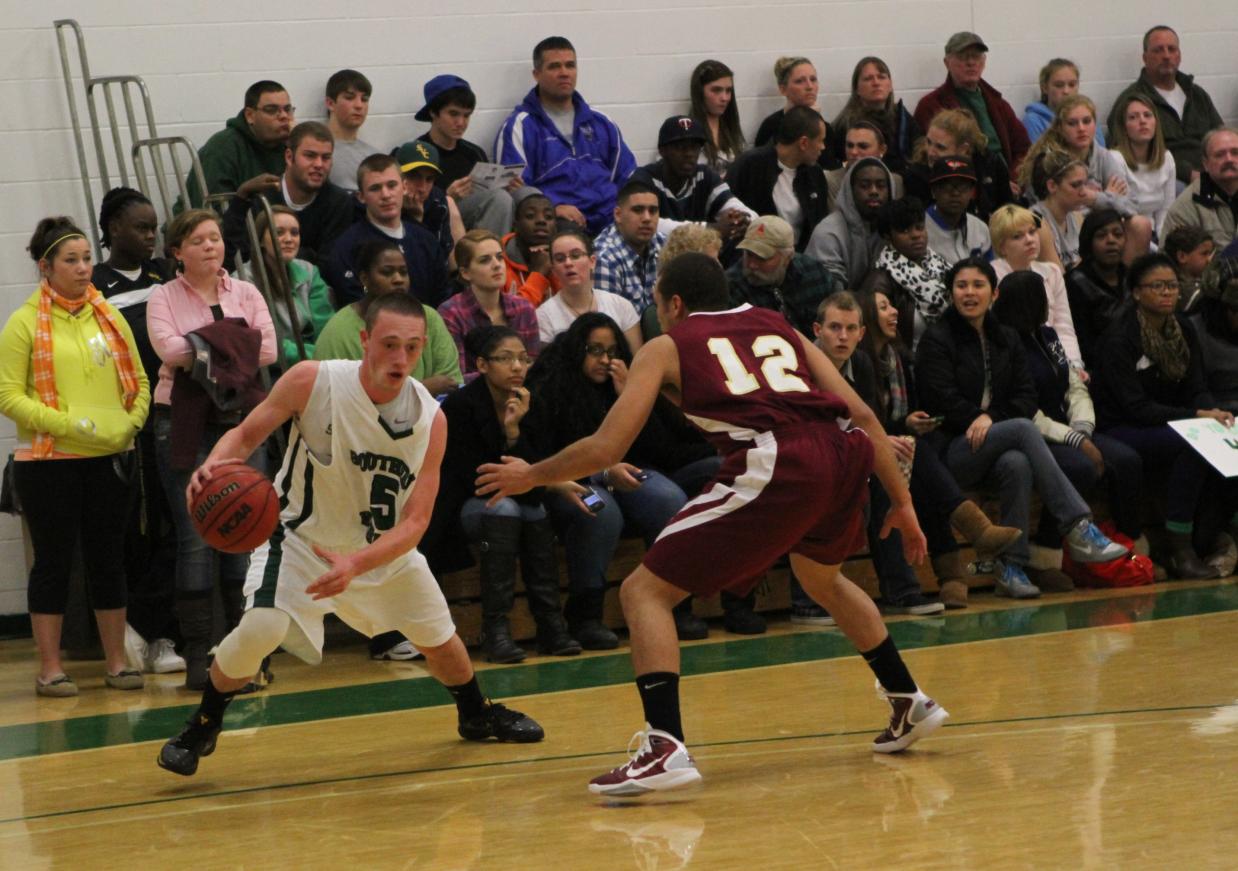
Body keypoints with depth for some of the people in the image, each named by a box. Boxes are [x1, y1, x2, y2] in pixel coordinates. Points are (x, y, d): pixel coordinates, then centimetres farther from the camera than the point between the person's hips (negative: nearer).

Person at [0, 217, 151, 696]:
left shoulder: (110, 317, 10)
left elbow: (139, 381, 13)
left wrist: (131, 422, -6)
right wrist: (69, 424, -18)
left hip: (110, 458, 4)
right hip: (48, 461, -4)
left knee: (109, 558, 9)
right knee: (53, 562, 2)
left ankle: (116, 661, 17)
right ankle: (50, 667, 9)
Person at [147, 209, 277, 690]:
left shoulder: (245, 293, 10)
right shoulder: (164, 297, 4)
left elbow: (268, 350, -4)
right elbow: (170, 350, -14)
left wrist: (203, 348, -11)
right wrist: (236, 342, -10)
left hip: (242, 420, 2)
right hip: (185, 423, -2)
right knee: (196, 538, -3)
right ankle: (197, 653, 2)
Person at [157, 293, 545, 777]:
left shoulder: (430, 419, -20)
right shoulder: (312, 381, -27)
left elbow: (415, 522, -21)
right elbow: (247, 433, -14)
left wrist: (356, 564, -39)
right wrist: (214, 465, -37)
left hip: (384, 547, 4)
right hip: (303, 537, -3)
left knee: (439, 636, 16)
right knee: (260, 628, -27)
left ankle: (477, 714, 48)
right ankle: (201, 728, -2)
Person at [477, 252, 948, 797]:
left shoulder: (667, 347, 19)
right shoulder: (778, 328, 30)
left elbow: (605, 449, 12)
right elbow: (862, 415, 23)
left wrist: (530, 477, 28)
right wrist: (901, 502, 28)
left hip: (772, 466, -6)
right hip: (842, 455, 6)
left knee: (644, 592, 4)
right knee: (822, 578, 38)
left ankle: (666, 747, -13)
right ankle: (910, 704, 43)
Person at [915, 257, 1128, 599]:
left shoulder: (1006, 339, 19)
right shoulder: (936, 339, 3)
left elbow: (1027, 398, 10)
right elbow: (943, 402, -7)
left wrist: (991, 418, -8)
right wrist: (980, 420, -8)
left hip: (997, 448, 4)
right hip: (952, 451, -4)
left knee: (1017, 464, -35)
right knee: (1023, 429, -33)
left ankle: (1012, 567, -32)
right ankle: (1078, 527, -38)